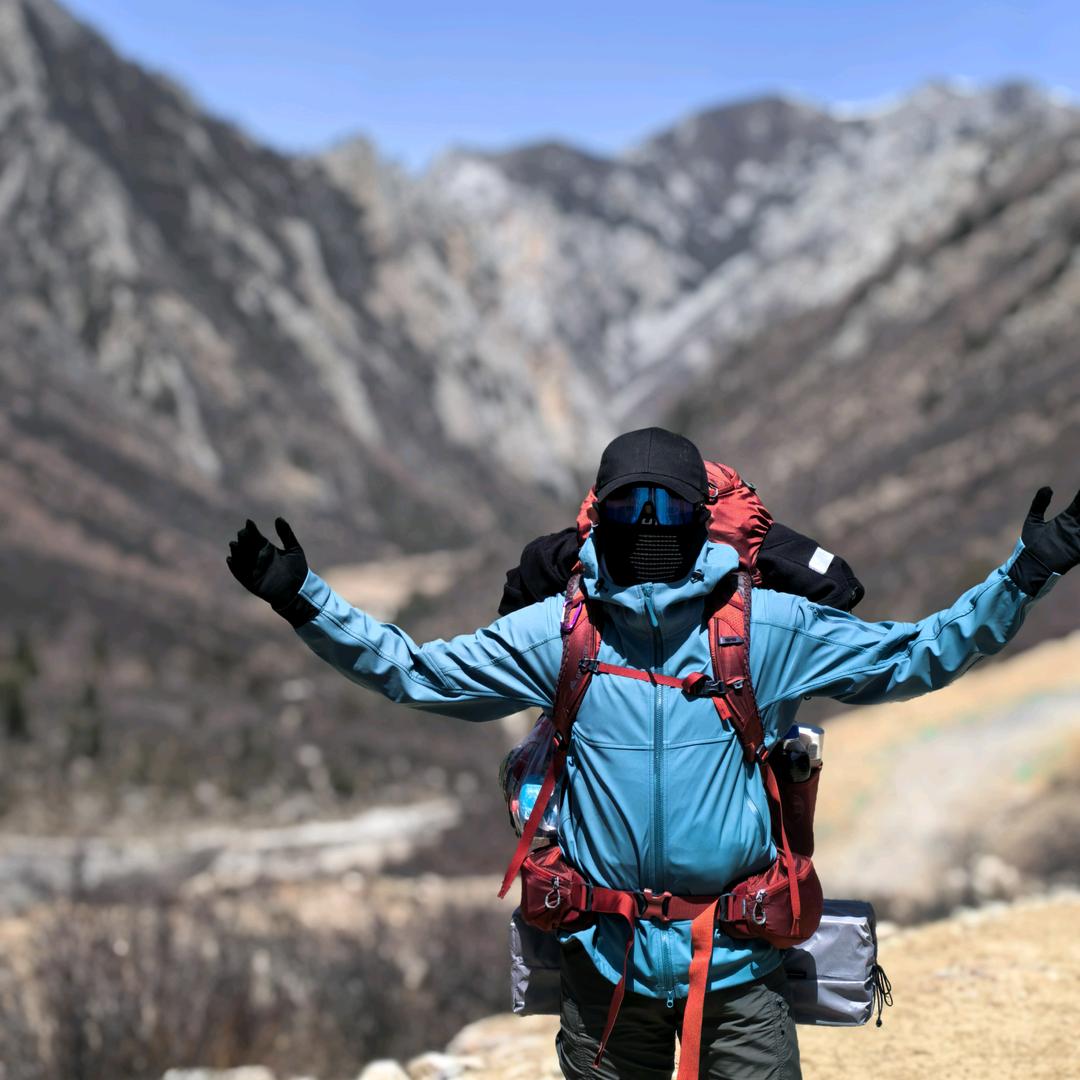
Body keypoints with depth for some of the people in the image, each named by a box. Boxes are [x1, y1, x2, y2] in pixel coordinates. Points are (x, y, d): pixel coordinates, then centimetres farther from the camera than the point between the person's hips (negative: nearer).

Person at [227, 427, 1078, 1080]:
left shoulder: (772, 628, -1)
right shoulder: (555, 632, 0)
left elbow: (914, 659, 3)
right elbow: (412, 671, 5)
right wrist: (303, 599, -1)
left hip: (738, 956, -1)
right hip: (607, 957, 1)